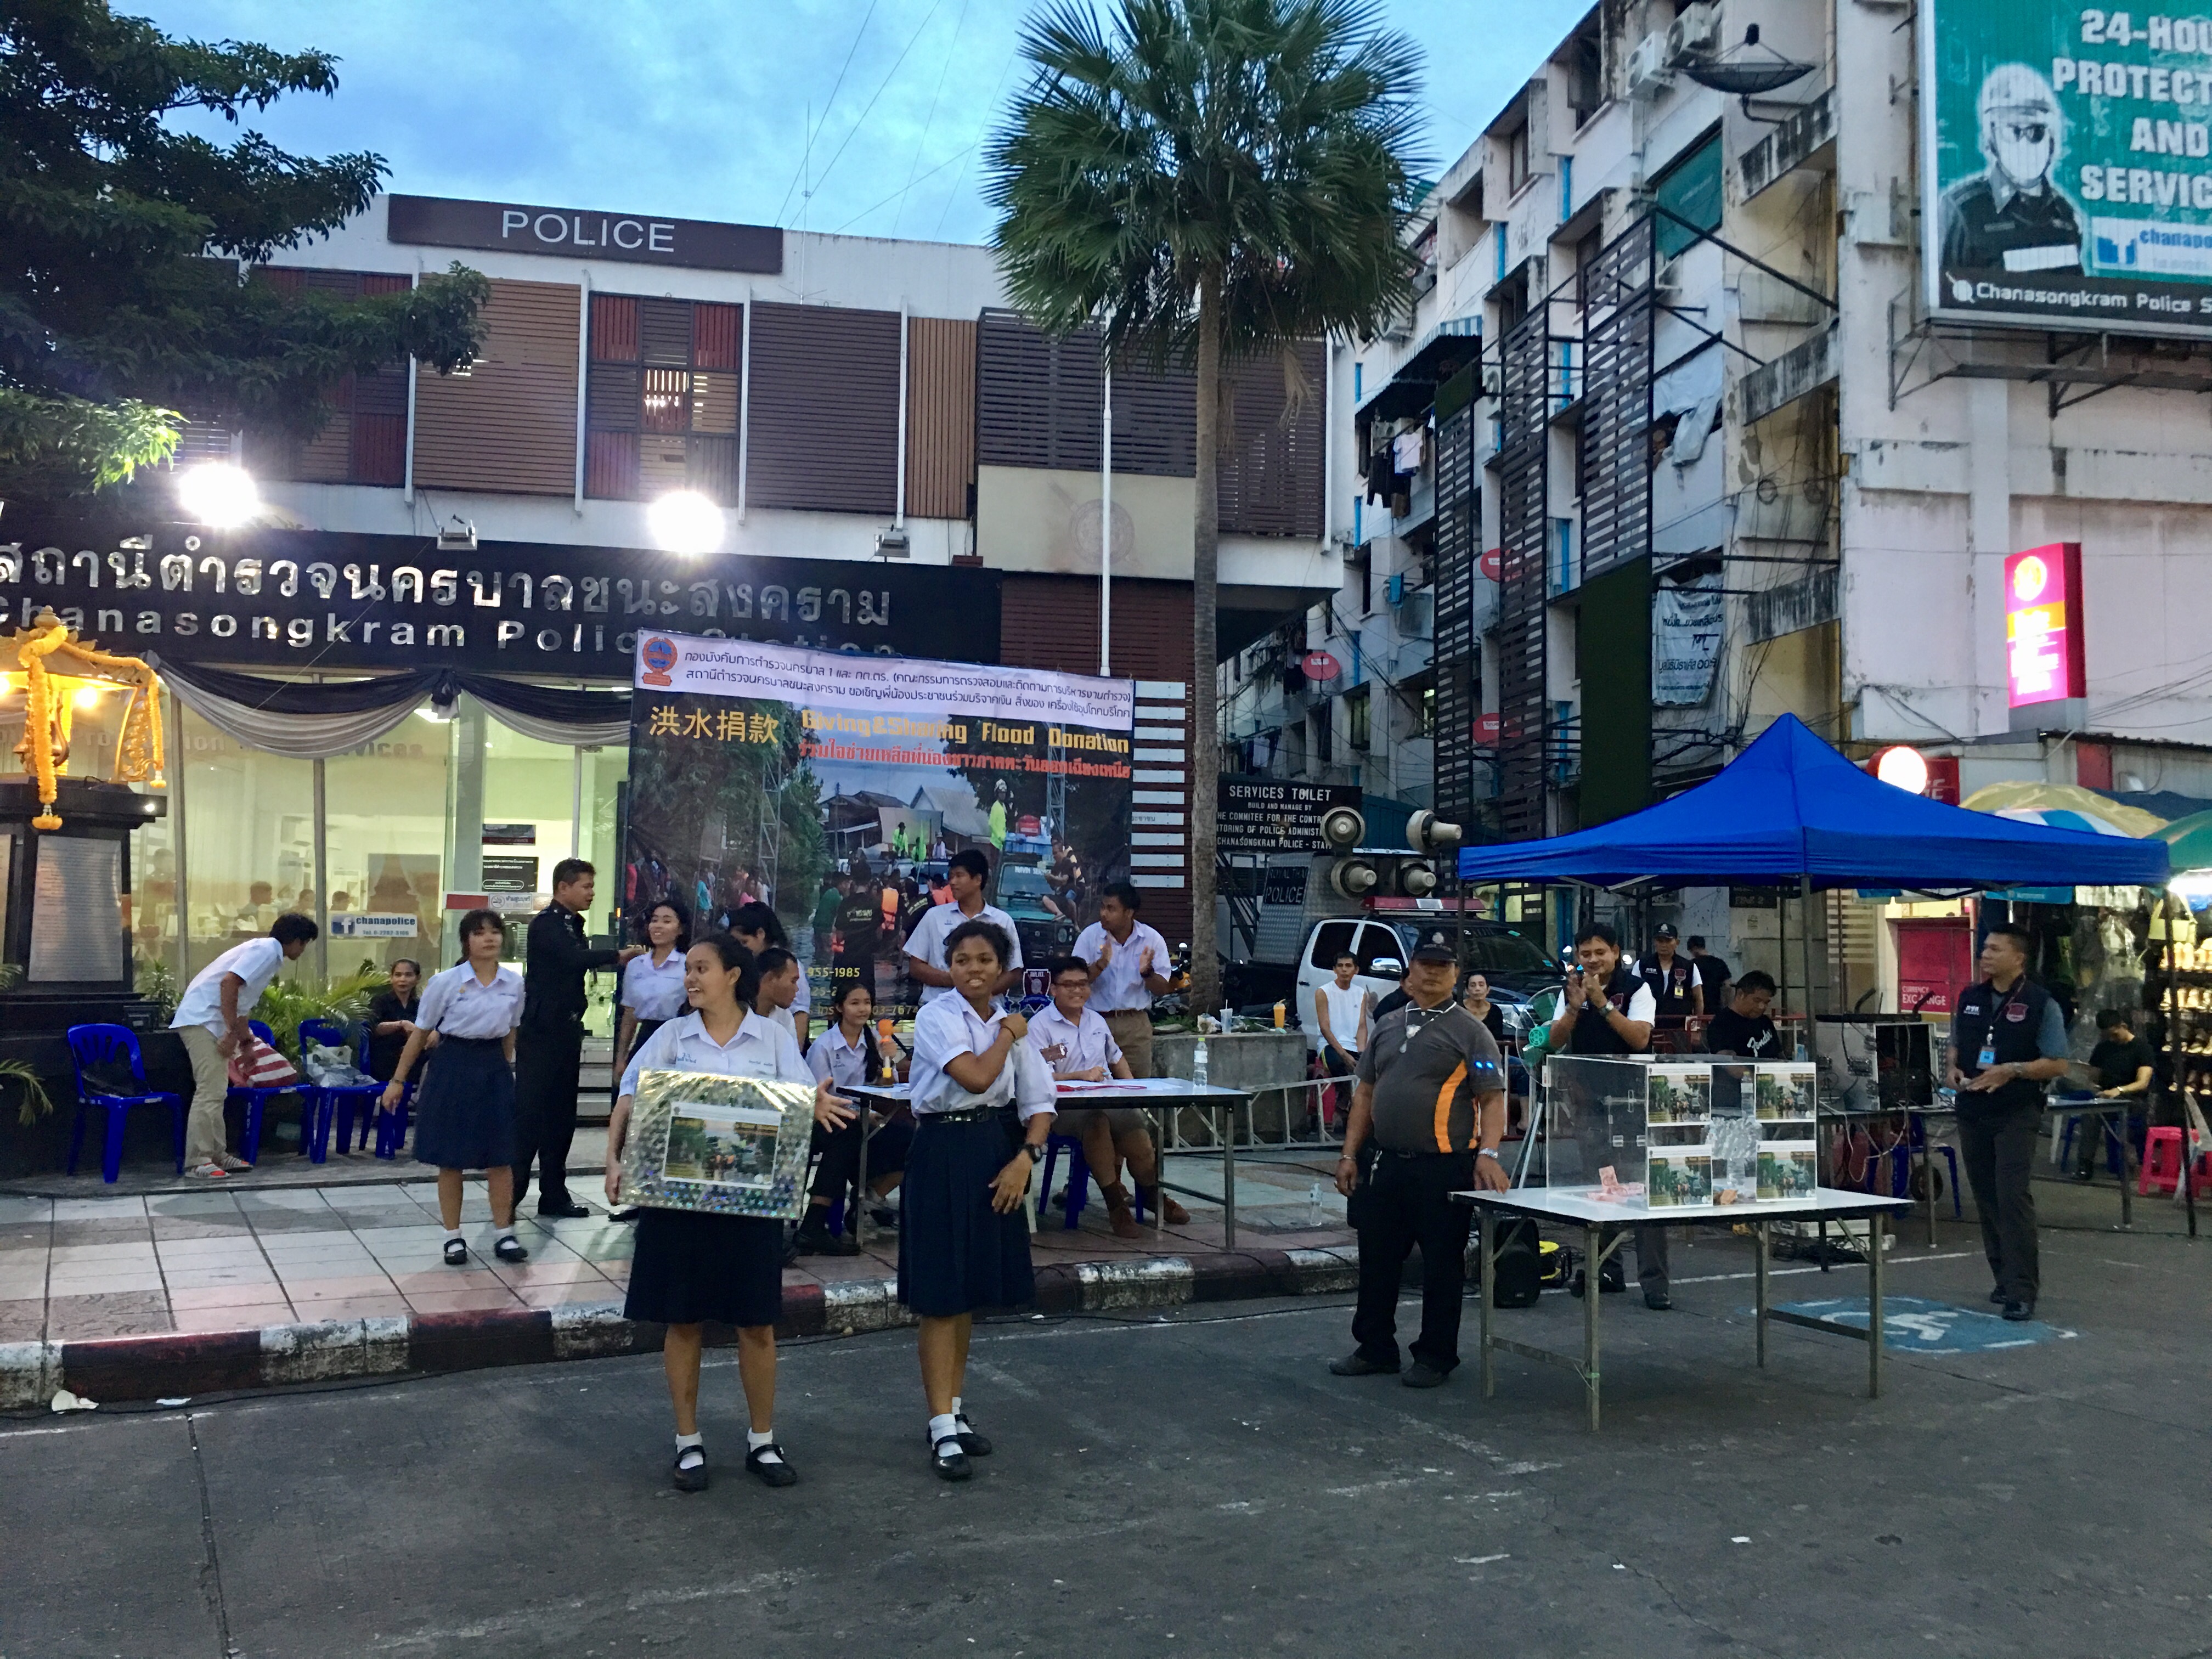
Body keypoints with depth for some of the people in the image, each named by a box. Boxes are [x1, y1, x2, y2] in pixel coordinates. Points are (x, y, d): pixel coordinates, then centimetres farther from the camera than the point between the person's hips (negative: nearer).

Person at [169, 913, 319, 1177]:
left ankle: (217, 1155, 18)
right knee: (209, 1091, -12)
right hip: (201, 1019, -10)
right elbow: (229, 982, -25)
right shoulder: (266, 950, -11)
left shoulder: (269, 954, 19)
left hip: (213, 1022, 10)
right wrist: (232, 1032, -24)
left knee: (217, 1092, 13)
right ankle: (197, 1161, -11)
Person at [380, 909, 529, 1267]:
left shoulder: (514, 983, 1)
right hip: (454, 1066, -2)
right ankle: (453, 1237, 15)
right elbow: (421, 1034, -1)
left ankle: (504, 1235, 15)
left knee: (500, 1158, 5)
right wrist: (397, 1080, 0)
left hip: (495, 1069, 3)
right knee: (451, 1160, 4)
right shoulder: (446, 982, -8)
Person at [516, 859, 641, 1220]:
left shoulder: (572, 925, 15)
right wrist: (617, 956, -18)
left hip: (566, 1031, 9)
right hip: (541, 1032, -8)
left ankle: (554, 1196, 15)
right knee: (530, 1114, -6)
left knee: (561, 1116, 10)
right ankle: (509, 1196, -1)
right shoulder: (546, 924, -11)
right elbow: (574, 959, -26)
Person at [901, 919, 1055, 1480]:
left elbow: (1039, 1103, 8)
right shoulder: (937, 1017, -9)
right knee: (940, 1293, -4)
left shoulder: (1012, 1024, 8)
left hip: (997, 1152, 6)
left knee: (971, 1291, 13)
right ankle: (943, 1428, 0)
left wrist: (1025, 1158, -7)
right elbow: (975, 1077, -23)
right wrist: (1007, 1034, -7)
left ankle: (953, 1408, 24)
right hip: (943, 1153, -6)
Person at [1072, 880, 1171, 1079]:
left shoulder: (1152, 939, 1)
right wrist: (1101, 964, -23)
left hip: (1136, 1024, 1)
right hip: (1098, 1022, -1)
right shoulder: (1090, 936, 0)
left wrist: (1147, 973, -18)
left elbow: (1162, 990, 2)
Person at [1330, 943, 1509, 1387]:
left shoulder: (1469, 1031, -3)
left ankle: (1435, 1358, 16)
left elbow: (1493, 1098, -9)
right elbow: (1366, 1093, 17)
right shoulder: (1388, 1026, 14)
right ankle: (1375, 1348, 25)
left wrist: (1488, 1154, -22)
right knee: (1376, 1259, 11)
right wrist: (1350, 1154, 12)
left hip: (1445, 1168, -5)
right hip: (1389, 1164, 6)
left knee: (1442, 1266, 4)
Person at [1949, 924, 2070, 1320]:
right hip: (1973, 1110, 6)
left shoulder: (2040, 1004, -5)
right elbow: (1956, 1046, 23)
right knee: (1986, 1198, 10)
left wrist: (2012, 1071, -18)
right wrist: (1954, 1070, 2)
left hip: (2017, 1114, -6)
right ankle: (2005, 1277, 22)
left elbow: (2058, 1064, -6)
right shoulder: (1969, 998, 11)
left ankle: (2021, 1292, -10)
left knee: (2013, 1198, -12)